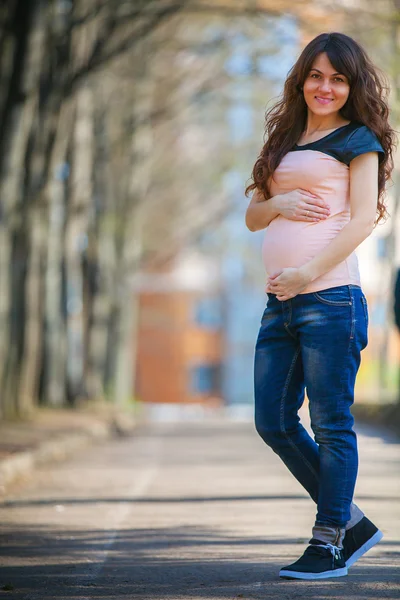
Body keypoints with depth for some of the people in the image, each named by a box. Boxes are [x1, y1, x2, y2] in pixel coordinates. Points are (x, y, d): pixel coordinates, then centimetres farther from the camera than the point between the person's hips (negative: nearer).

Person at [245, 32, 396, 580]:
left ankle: (328, 545, 5)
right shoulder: (285, 141, 22)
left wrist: (307, 272, -18)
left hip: (330, 296, -8)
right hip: (280, 303, 8)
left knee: (331, 424, -4)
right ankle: (352, 522, 18)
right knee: (273, 422, 7)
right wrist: (279, 203, -2)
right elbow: (253, 217, 21)